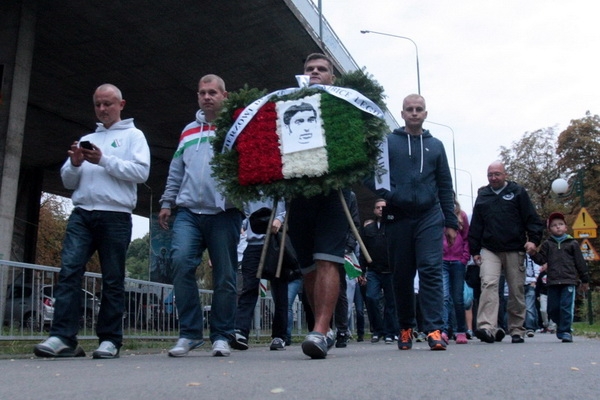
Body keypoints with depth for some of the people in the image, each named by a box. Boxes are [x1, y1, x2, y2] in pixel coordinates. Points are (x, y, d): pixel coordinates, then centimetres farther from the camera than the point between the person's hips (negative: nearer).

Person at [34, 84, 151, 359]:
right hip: (81, 214, 4)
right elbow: (68, 182, 21)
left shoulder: (133, 135, 10)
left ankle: (110, 340, 6)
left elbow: (141, 172, -6)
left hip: (116, 215, -4)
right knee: (69, 271, -11)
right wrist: (75, 164, -1)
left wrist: (104, 160, -12)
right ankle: (62, 337, -12)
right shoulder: (86, 139, 23)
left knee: (113, 280, 0)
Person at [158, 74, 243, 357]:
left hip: (224, 213, -3)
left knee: (224, 276, 0)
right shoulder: (188, 131, 22)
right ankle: (189, 332, -4)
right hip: (189, 212, 3)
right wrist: (167, 202, 16)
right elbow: (175, 172, 23)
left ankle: (222, 336, 12)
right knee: (181, 261, -15)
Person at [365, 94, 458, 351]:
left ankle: (434, 330, -9)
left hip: (430, 217, 1)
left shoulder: (435, 145, 15)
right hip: (398, 219, -1)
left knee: (431, 271, -9)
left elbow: (445, 186, 15)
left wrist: (450, 222, 9)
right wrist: (387, 194, -15)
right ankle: (405, 328, 19)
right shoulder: (387, 142, 7)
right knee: (402, 275, 6)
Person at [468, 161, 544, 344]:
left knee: (517, 291, 4)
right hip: (490, 251, 1)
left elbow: (531, 218, 4)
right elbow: (475, 226, 17)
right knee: (488, 284, -18)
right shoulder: (482, 196, 16)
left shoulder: (518, 192, 8)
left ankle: (516, 330, 15)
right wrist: (474, 250, 13)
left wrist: (533, 239, -10)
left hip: (514, 250, -1)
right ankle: (487, 327, -28)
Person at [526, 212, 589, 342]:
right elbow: (541, 260, 5)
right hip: (553, 281, 2)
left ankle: (565, 331, 0)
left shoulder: (572, 243, 6)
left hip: (569, 280, -2)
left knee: (566, 307, -9)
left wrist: (585, 280, 11)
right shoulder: (547, 244, 10)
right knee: (552, 309, 5)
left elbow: (580, 262, 9)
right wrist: (534, 254, -16)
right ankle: (561, 325, 28)